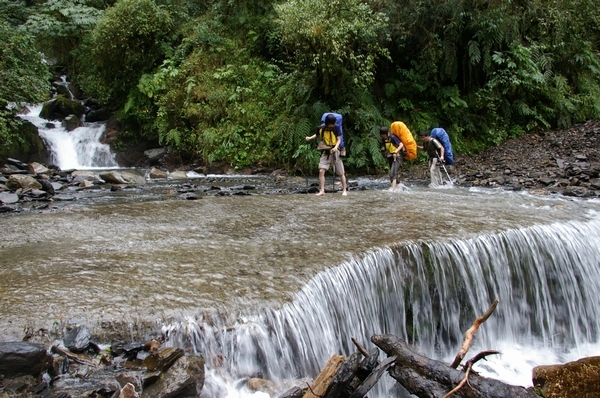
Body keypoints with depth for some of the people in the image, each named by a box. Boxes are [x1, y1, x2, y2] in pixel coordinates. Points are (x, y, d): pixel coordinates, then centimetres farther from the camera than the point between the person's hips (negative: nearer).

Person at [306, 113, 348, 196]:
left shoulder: (336, 128, -9)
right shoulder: (320, 128, -4)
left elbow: (339, 139, -8)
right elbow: (317, 135, 17)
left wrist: (336, 147, -27)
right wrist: (310, 138, 0)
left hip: (335, 152, -1)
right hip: (325, 152, 2)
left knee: (341, 173, 4)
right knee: (321, 171, -14)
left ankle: (344, 190, 19)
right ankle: (322, 191, -7)